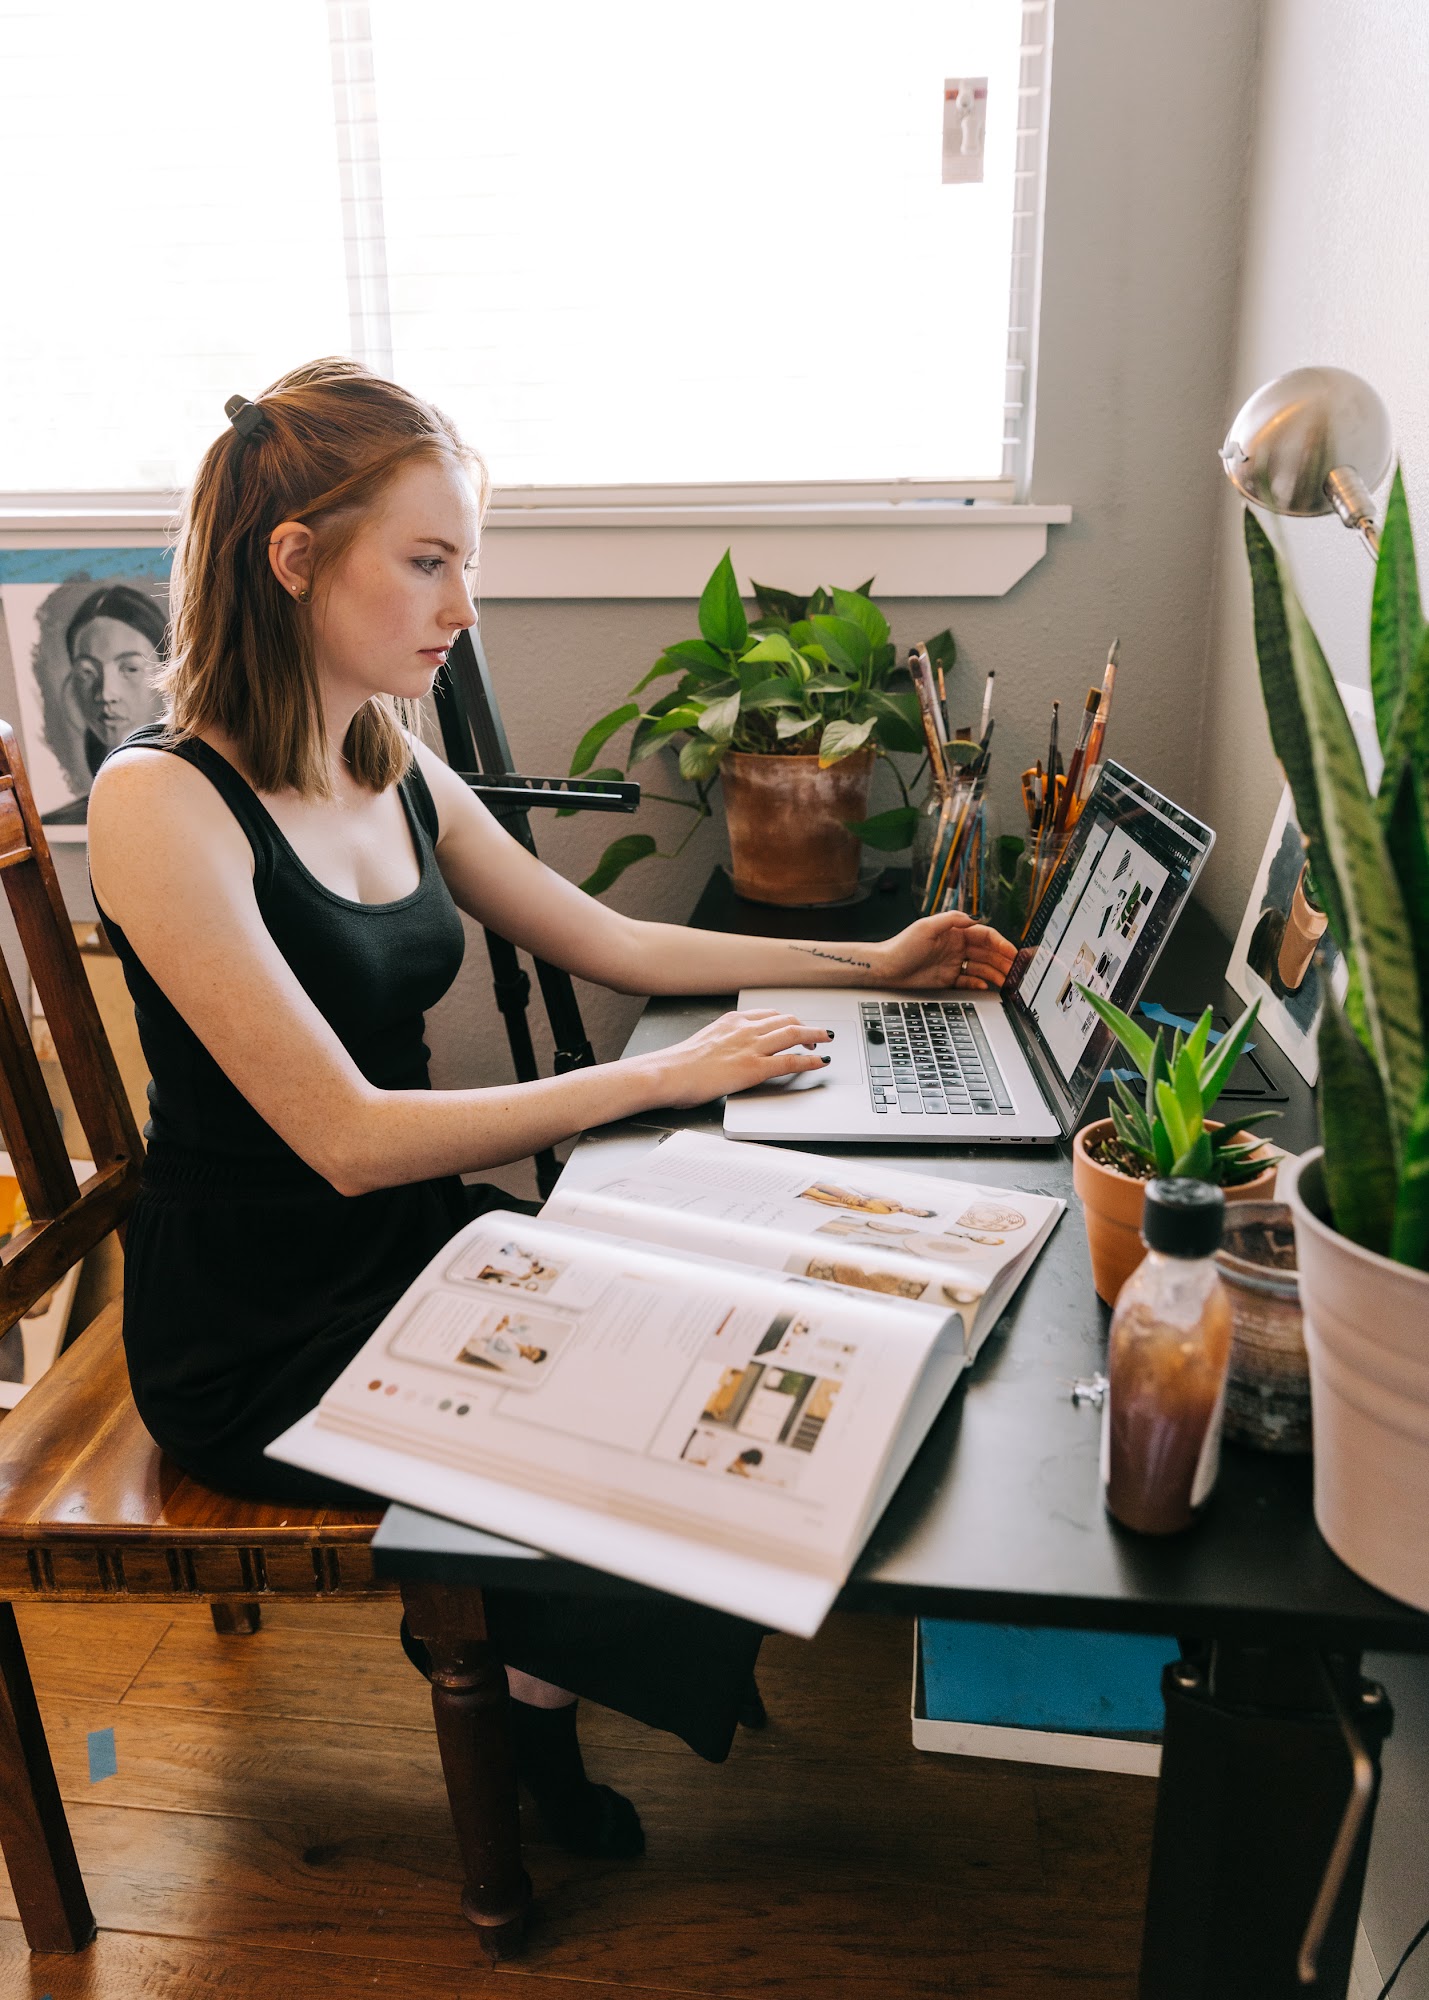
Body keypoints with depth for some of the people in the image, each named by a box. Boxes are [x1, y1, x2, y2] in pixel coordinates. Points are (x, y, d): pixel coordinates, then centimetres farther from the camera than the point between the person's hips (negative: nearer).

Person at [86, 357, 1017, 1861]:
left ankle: (525, 1647, 17)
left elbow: (608, 941, 10)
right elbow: (347, 1136, -26)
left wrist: (867, 964, 9)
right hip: (263, 1341, -7)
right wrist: (663, 1077, -23)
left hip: (413, 1251, 7)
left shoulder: (393, 768, 2)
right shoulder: (163, 801, -22)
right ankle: (533, 1676, 22)